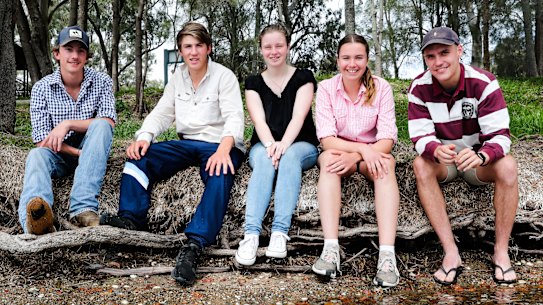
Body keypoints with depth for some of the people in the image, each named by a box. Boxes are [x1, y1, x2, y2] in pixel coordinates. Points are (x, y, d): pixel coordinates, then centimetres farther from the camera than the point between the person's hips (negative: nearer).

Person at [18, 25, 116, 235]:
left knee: (100, 125, -29)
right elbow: (42, 141, -9)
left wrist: (68, 124, -26)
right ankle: (38, 219, -64)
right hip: (59, 155, 0)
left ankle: (84, 208, -43)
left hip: (90, 152, 0)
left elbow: (108, 122, -15)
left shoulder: (101, 82, -4)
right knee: (37, 155, -31)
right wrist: (78, 153, -23)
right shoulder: (41, 88, -5)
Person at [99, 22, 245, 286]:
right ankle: (131, 219, -17)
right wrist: (143, 138, -11)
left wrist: (224, 148, -35)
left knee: (220, 175, -38)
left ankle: (194, 244, -45)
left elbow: (234, 117, -15)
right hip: (186, 143, 6)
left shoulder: (224, 76, -3)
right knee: (139, 156, -15)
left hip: (219, 146, -5)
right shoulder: (178, 77, 14)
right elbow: (162, 113, 11)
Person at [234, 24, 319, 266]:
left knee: (289, 156, -37)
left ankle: (280, 232, -47)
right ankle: (251, 233, -50)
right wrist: (270, 144, -27)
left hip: (300, 145, -1)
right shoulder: (254, 83, 10)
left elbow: (298, 116, -10)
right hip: (264, 145, 1)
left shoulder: (303, 78, 5)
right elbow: (259, 120, -6)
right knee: (264, 160, -35)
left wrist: (283, 144, -29)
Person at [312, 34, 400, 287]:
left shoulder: (381, 87, -7)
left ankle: (387, 255, -44)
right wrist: (364, 148, -30)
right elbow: (326, 139, -15)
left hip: (372, 154, 0)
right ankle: (331, 249, -43)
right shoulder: (326, 88, -7)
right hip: (338, 153, 0)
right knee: (328, 160, -34)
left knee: (386, 163, -33)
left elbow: (387, 139, -14)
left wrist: (354, 157, -29)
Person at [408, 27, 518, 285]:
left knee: (507, 166, -32)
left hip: (479, 159, 0)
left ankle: (501, 252, -19)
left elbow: (499, 134, -22)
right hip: (441, 159, 1)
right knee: (420, 164, -32)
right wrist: (436, 150, -43)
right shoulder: (420, 87, -13)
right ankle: (451, 253, -32)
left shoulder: (483, 82, -17)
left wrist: (481, 155, -45)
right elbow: (420, 136, -18)